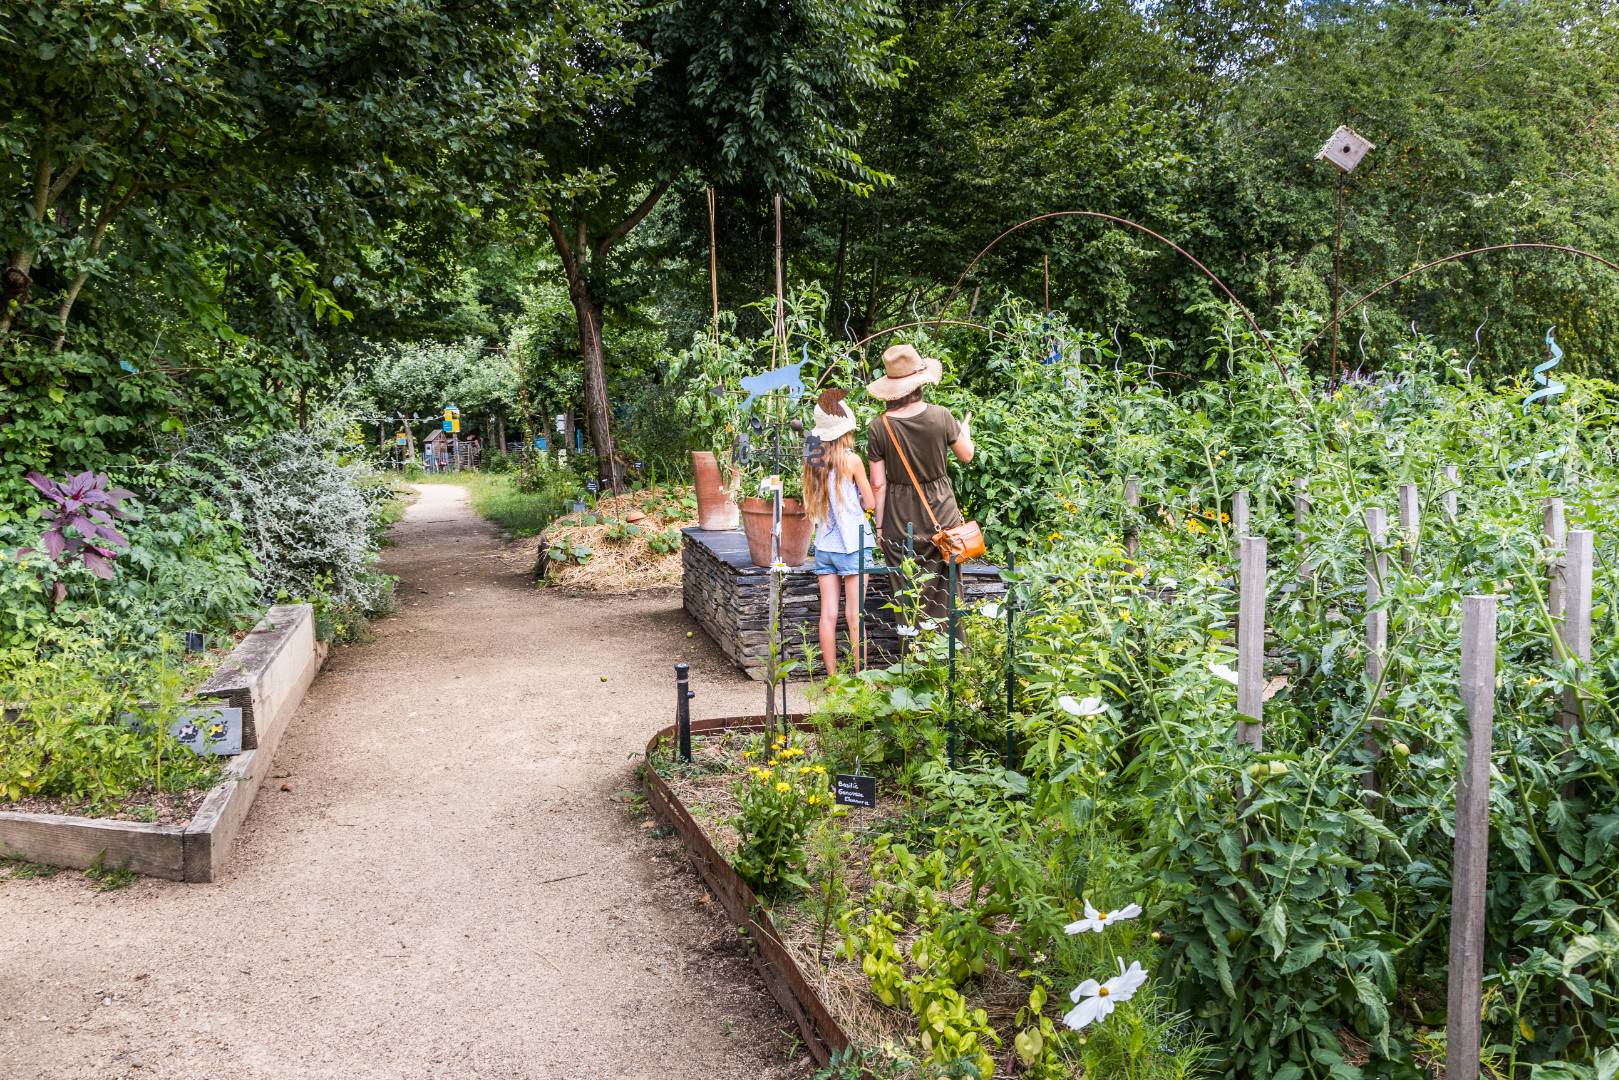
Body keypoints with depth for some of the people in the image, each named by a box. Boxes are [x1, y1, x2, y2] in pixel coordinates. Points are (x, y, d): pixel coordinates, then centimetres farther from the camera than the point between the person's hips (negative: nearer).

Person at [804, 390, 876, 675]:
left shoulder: (813, 461, 5)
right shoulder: (851, 460, -10)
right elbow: (871, 503, -3)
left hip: (824, 545, 5)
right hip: (852, 545, -5)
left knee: (828, 615, 5)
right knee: (854, 615, -1)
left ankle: (833, 678, 10)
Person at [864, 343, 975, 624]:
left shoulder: (878, 428, -11)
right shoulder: (940, 416, -10)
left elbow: (878, 484, -7)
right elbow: (966, 455, 5)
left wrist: (879, 525, 3)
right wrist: (965, 429, 26)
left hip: (900, 522, -1)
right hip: (941, 516, 1)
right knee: (945, 592, 12)